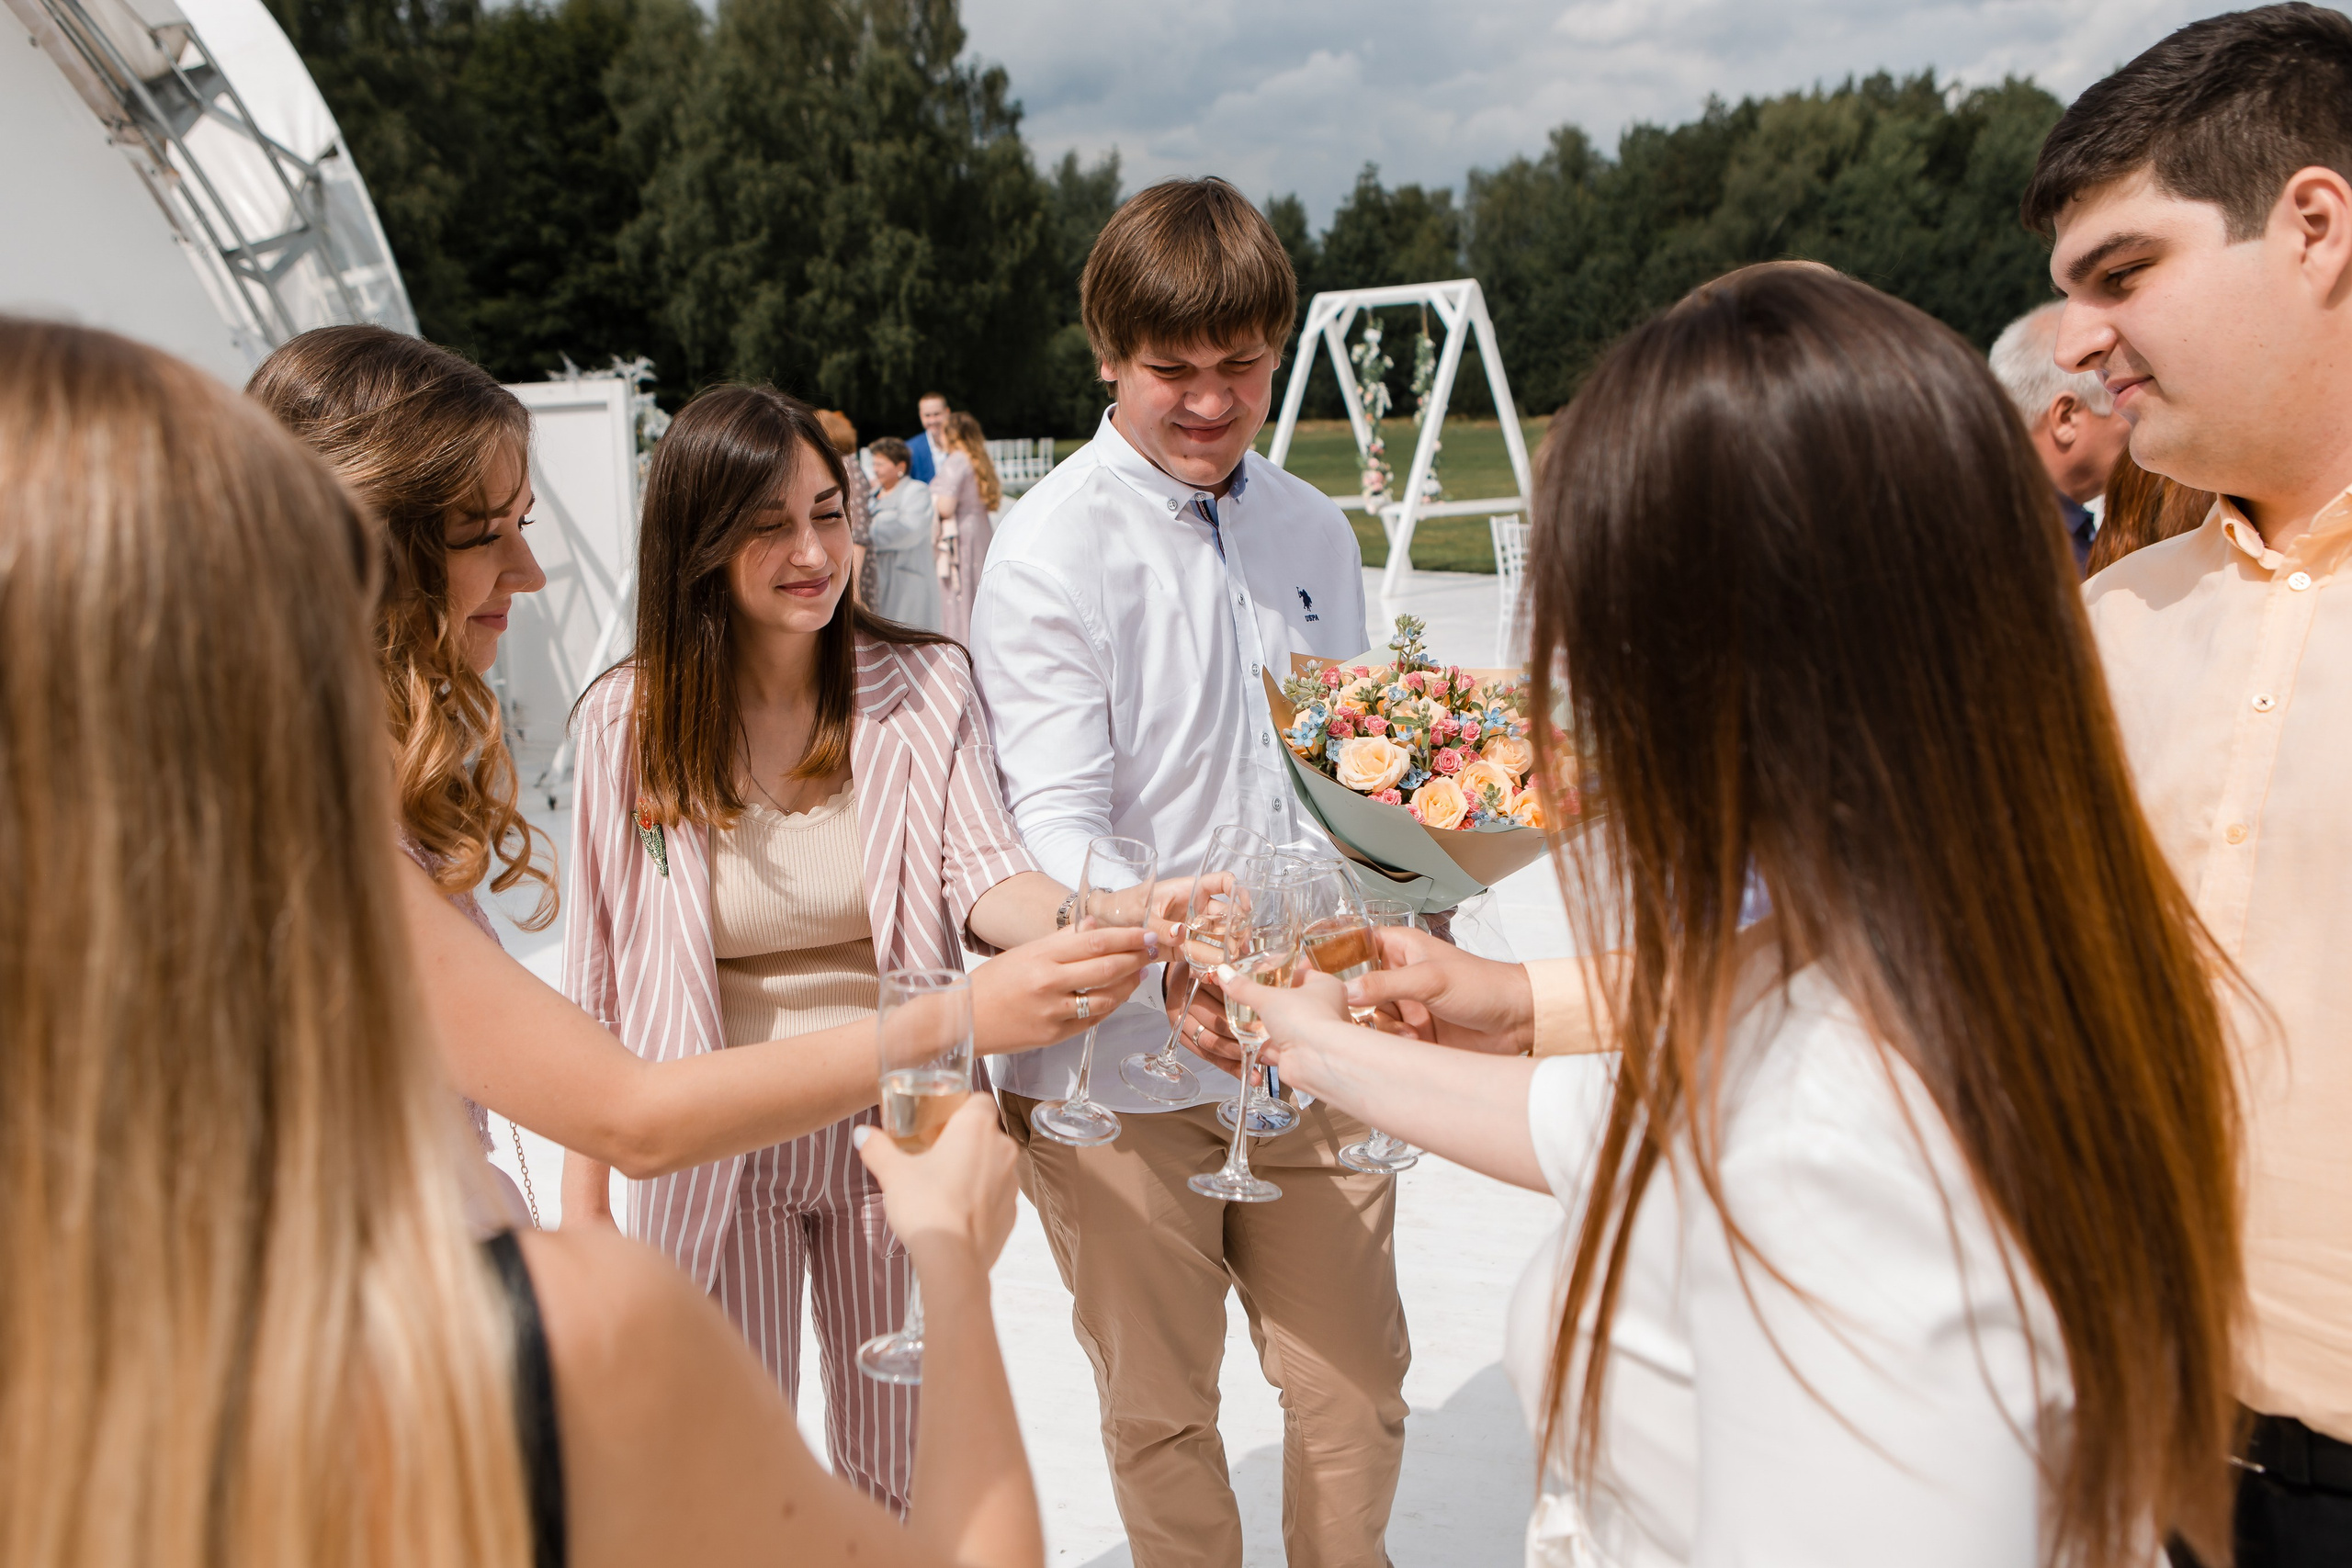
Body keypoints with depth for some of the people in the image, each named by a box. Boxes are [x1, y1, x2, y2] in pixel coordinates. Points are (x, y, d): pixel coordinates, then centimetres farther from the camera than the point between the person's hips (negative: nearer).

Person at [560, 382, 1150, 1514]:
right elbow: (599, 974, -3)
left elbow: (979, 874, -15)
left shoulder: (923, 687, -6)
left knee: (902, 1469, 16)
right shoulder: (628, 722, -8)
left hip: (895, 1130, 1)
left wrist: (1092, 918, -39)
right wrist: (584, 1210, -1)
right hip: (715, 1147, 0)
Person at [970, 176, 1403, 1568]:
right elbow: (1056, 823, -16)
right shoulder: (1053, 546, -10)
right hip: (1129, 1054, -4)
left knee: (1358, 1388, 14)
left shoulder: (1314, 528, 8)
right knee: (1162, 1416, 13)